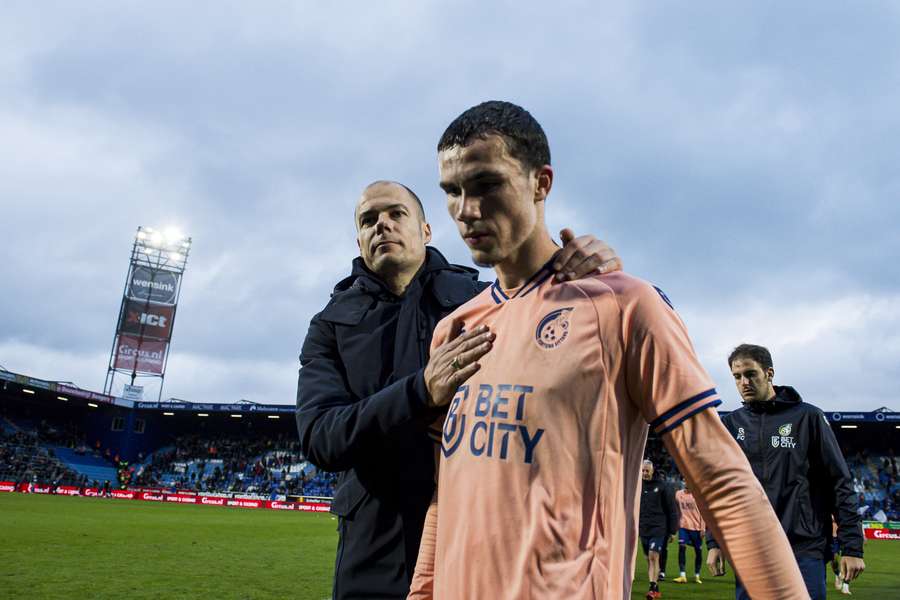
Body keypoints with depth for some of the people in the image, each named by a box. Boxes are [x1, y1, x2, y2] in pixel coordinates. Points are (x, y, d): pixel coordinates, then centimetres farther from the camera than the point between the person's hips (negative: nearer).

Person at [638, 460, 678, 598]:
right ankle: (655, 589, 18)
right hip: (643, 529, 4)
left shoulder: (662, 486, -3)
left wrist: (672, 531, -2)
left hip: (659, 528, -4)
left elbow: (672, 509, -1)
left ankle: (653, 587, -11)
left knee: (653, 556, -14)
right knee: (648, 559, 8)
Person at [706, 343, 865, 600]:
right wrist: (714, 541, 4)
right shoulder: (730, 425, 8)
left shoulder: (807, 417, 0)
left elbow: (840, 483, 0)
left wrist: (852, 547, -5)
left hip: (805, 550, -3)